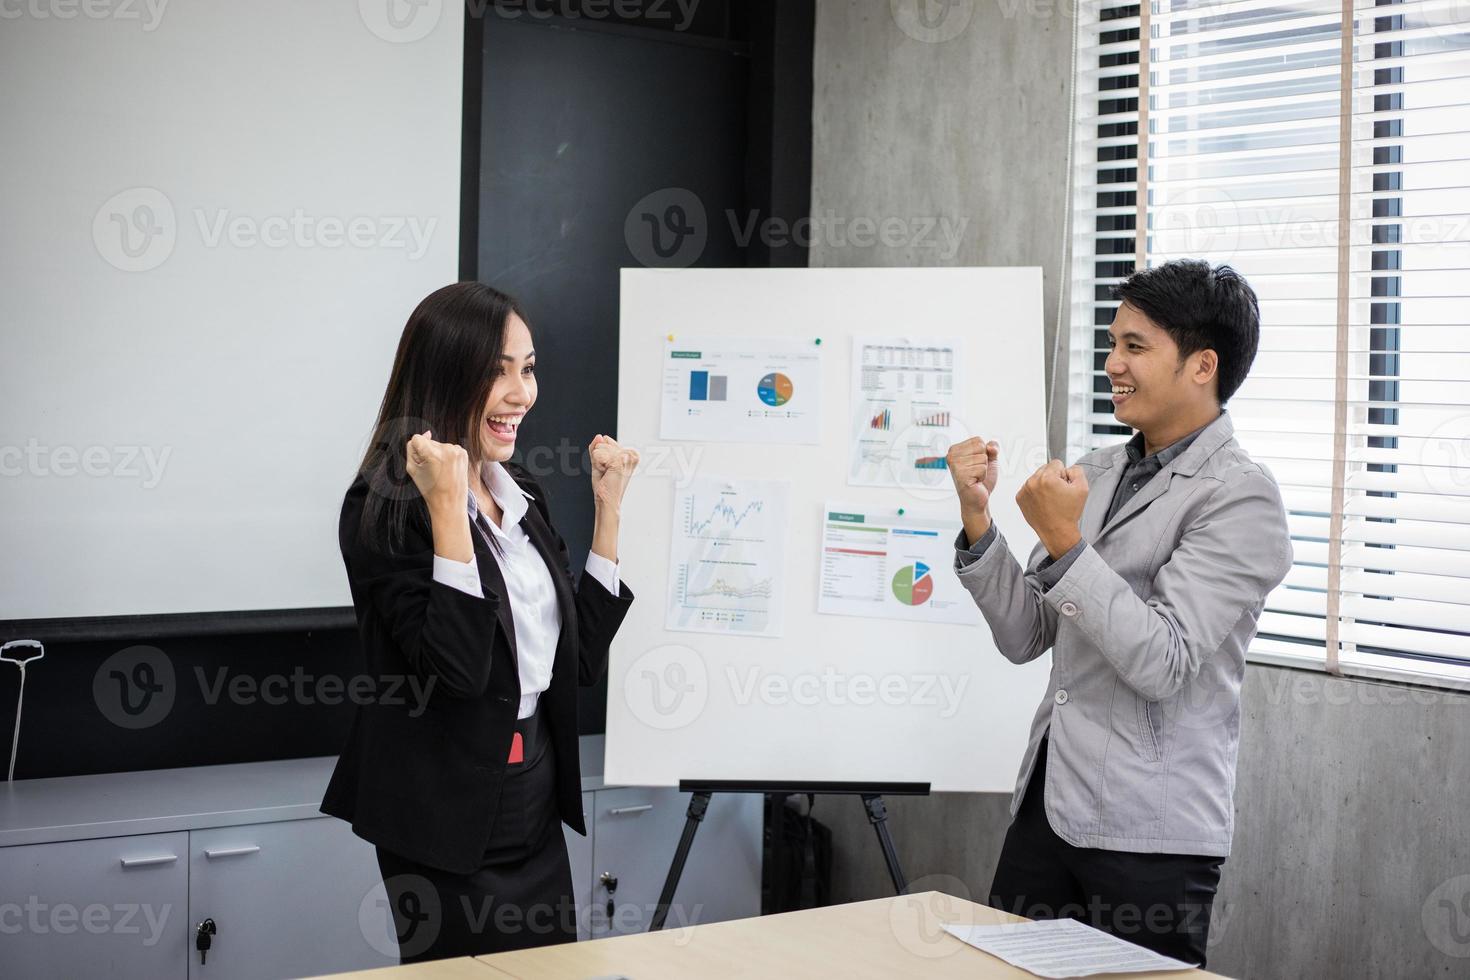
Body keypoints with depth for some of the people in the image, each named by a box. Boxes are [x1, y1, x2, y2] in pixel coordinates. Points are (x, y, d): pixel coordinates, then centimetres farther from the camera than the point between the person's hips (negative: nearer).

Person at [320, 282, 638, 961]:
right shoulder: (384, 509, -14)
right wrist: (447, 505, -26)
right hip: (451, 823, -7)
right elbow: (456, 668, -24)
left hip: (535, 803, 7)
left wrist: (608, 507, 5)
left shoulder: (522, 498, 8)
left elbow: (581, 657, 7)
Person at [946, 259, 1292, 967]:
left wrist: (1064, 542, -24)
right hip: (1045, 803, 7)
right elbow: (1024, 638, 8)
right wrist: (978, 516, -3)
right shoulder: (1099, 471, 10)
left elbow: (1161, 663, -20)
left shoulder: (1240, 498, -11)